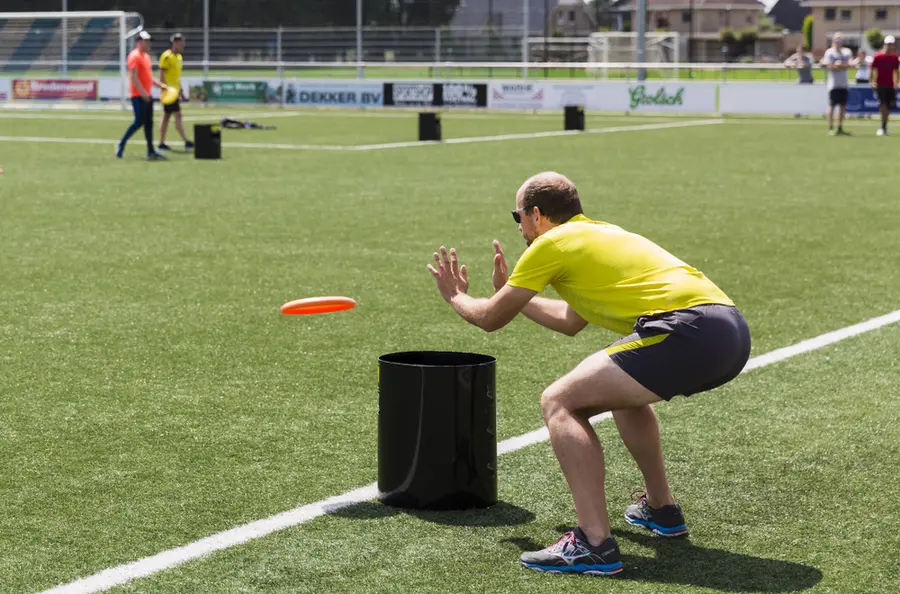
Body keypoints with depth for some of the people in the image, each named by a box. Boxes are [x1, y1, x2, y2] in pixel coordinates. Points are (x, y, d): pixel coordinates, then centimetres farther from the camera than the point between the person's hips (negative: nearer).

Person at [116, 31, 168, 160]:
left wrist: (160, 85, 18)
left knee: (149, 123, 7)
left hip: (147, 95, 9)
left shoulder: (146, 56, 17)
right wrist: (143, 92, -25)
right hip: (138, 96, -9)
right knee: (139, 122, -11)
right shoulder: (135, 56, -12)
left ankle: (151, 152, 9)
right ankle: (121, 144, 2)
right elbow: (133, 77, -19)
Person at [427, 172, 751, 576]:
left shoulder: (550, 244, 5)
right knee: (622, 390, 35)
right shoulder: (600, 233, 31)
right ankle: (660, 509, 39)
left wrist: (456, 297, 36)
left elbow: (490, 319, 15)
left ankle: (595, 545, -15)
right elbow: (571, 322, 45)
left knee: (559, 403, -5)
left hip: (687, 330, -9)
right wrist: (511, 293, 55)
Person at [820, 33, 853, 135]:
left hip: (844, 84, 5)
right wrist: (844, 66, -7)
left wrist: (839, 65, -14)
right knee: (832, 106, -4)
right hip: (834, 84, -5)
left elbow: (850, 64, -3)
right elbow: (830, 67, -12)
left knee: (843, 106, 6)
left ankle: (840, 128, 12)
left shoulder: (847, 52, 11)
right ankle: (830, 128, -1)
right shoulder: (829, 52, -3)